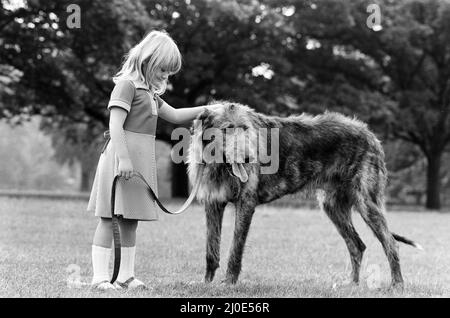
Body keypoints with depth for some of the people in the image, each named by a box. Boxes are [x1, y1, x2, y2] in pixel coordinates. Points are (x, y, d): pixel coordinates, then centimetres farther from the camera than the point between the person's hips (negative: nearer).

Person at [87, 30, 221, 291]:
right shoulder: (127, 85, -9)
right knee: (109, 218, -7)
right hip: (123, 155, -9)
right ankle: (100, 277, -6)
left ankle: (126, 275, 13)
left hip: (143, 159, 9)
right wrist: (123, 158, -24)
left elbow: (175, 115, 26)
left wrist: (206, 109, 18)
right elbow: (115, 126, -17)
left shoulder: (149, 91, 20)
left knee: (131, 220, 9)